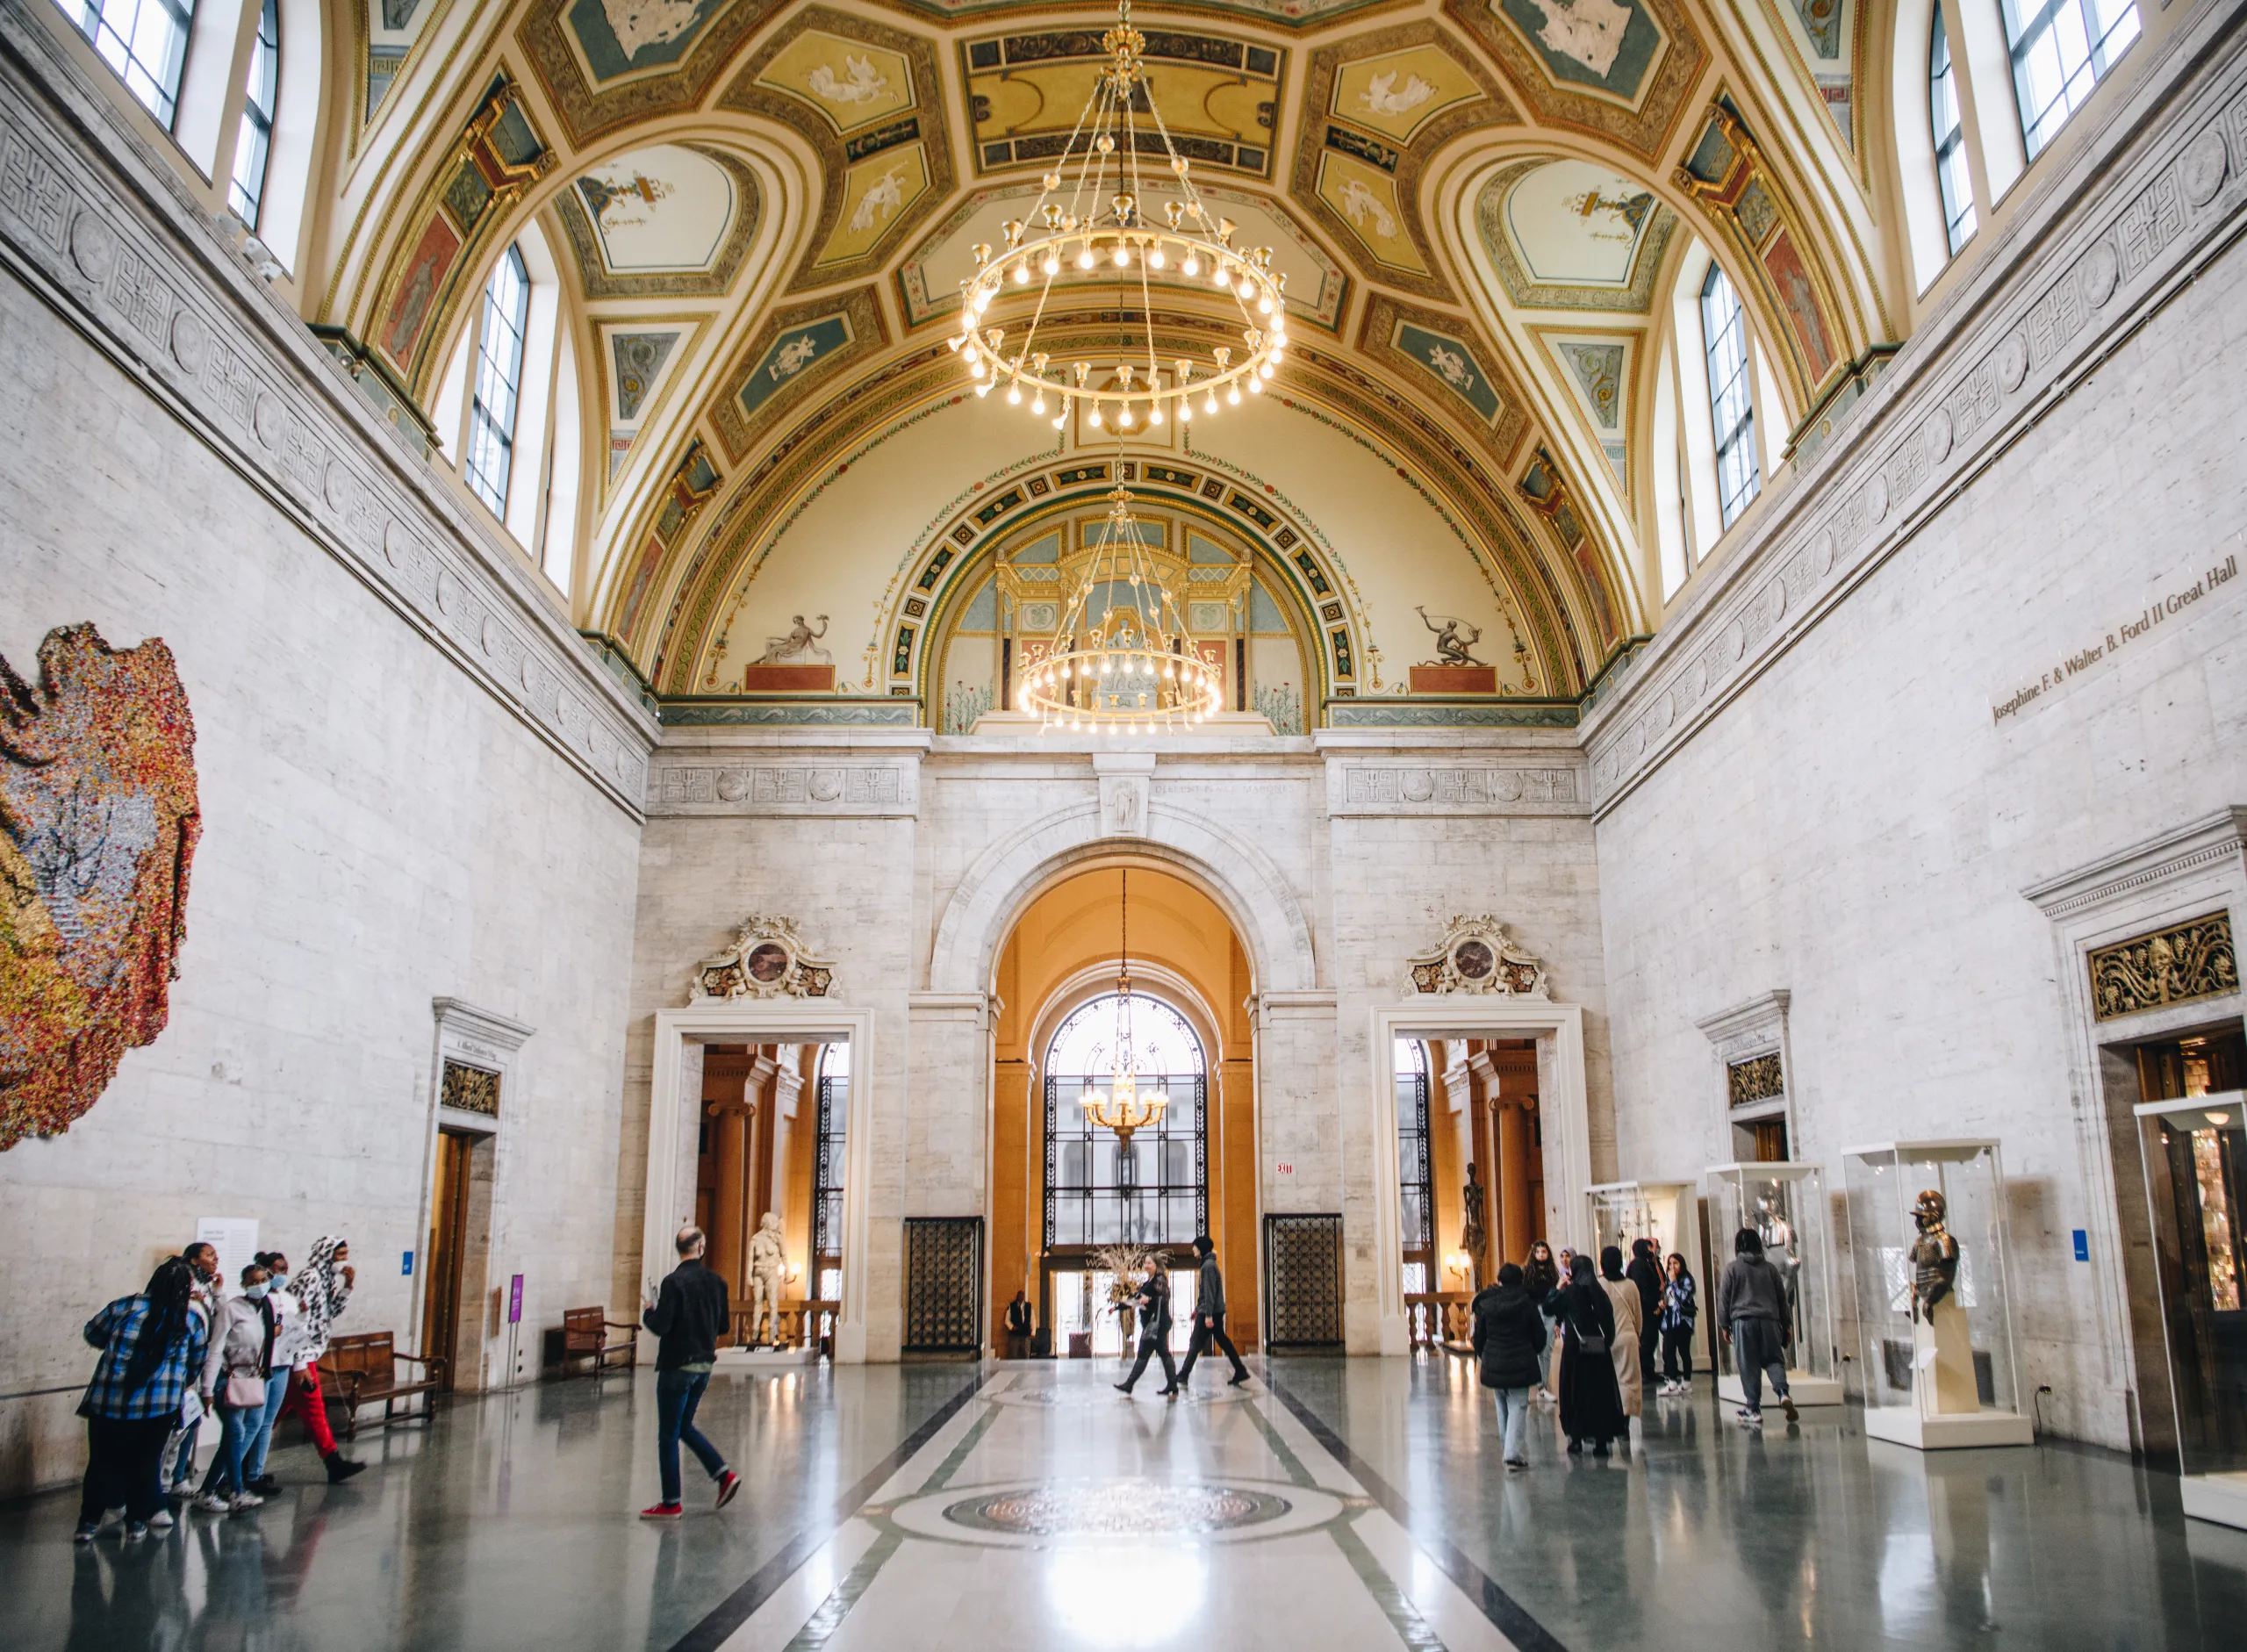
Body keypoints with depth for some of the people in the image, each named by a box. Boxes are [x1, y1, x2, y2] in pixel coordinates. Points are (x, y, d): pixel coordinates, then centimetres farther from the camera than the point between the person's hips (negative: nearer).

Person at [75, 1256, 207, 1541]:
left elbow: (93, 1334, 10)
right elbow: (196, 1363, 9)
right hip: (159, 1407, 0)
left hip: (108, 1401, 0)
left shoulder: (124, 1307, -2)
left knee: (102, 1462, 14)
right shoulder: (191, 1320, 0)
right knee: (144, 1464, 14)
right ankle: (137, 1520, 20)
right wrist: (183, 1384, 29)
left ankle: (89, 1522, 18)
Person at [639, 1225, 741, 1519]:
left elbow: (660, 1326, -19)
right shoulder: (715, 1282, 3)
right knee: (684, 1427, 21)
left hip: (677, 1366, -7)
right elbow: (723, 1326, 8)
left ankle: (671, 1503, 9)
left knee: (668, 1435, 4)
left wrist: (648, 1313, 1)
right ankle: (725, 1475, 14)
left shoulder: (674, 1282, -16)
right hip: (704, 1364, 7)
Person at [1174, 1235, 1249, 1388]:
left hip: (1210, 1312, -10)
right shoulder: (1207, 1263, 15)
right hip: (1216, 1311, 10)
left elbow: (1210, 1291, -20)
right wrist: (1198, 1309, 23)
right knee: (1222, 1341, 11)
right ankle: (1240, 1372, 11)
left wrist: (1208, 1315, -22)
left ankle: (1182, 1377, -2)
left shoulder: (1208, 1265, -14)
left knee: (1195, 1343, -5)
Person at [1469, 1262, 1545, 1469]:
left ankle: (1510, 1451, 23)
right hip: (1520, 1364, -2)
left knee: (1503, 1409, 16)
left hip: (1494, 1364, 2)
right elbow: (1539, 1336, 1)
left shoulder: (1485, 1304, -2)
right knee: (1518, 1407, 0)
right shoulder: (1527, 1304, -6)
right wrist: (1534, 1353, 21)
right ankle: (1515, 1453, -9)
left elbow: (1479, 1337, 4)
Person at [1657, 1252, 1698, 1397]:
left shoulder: (1686, 1279, -4)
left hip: (1683, 1320, -6)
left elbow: (1683, 1297, -18)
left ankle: (1686, 1383, 7)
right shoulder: (1669, 1280, 16)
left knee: (1684, 1352, -1)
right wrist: (1662, 1302, 4)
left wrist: (1674, 1282, -14)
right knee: (1667, 1352, -1)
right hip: (1669, 1320, 6)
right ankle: (1672, 1382, 2)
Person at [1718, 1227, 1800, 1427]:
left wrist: (1724, 1325, 9)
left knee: (1749, 1366, 1)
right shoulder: (1770, 1268, 11)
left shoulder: (1732, 1268, 2)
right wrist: (1786, 1325, 24)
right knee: (1774, 1359, 9)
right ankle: (1783, 1392, -17)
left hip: (1743, 1321, -2)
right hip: (1769, 1321, 3)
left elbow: (1724, 1298, 1)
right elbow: (1782, 1298, 16)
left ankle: (1754, 1409, 0)